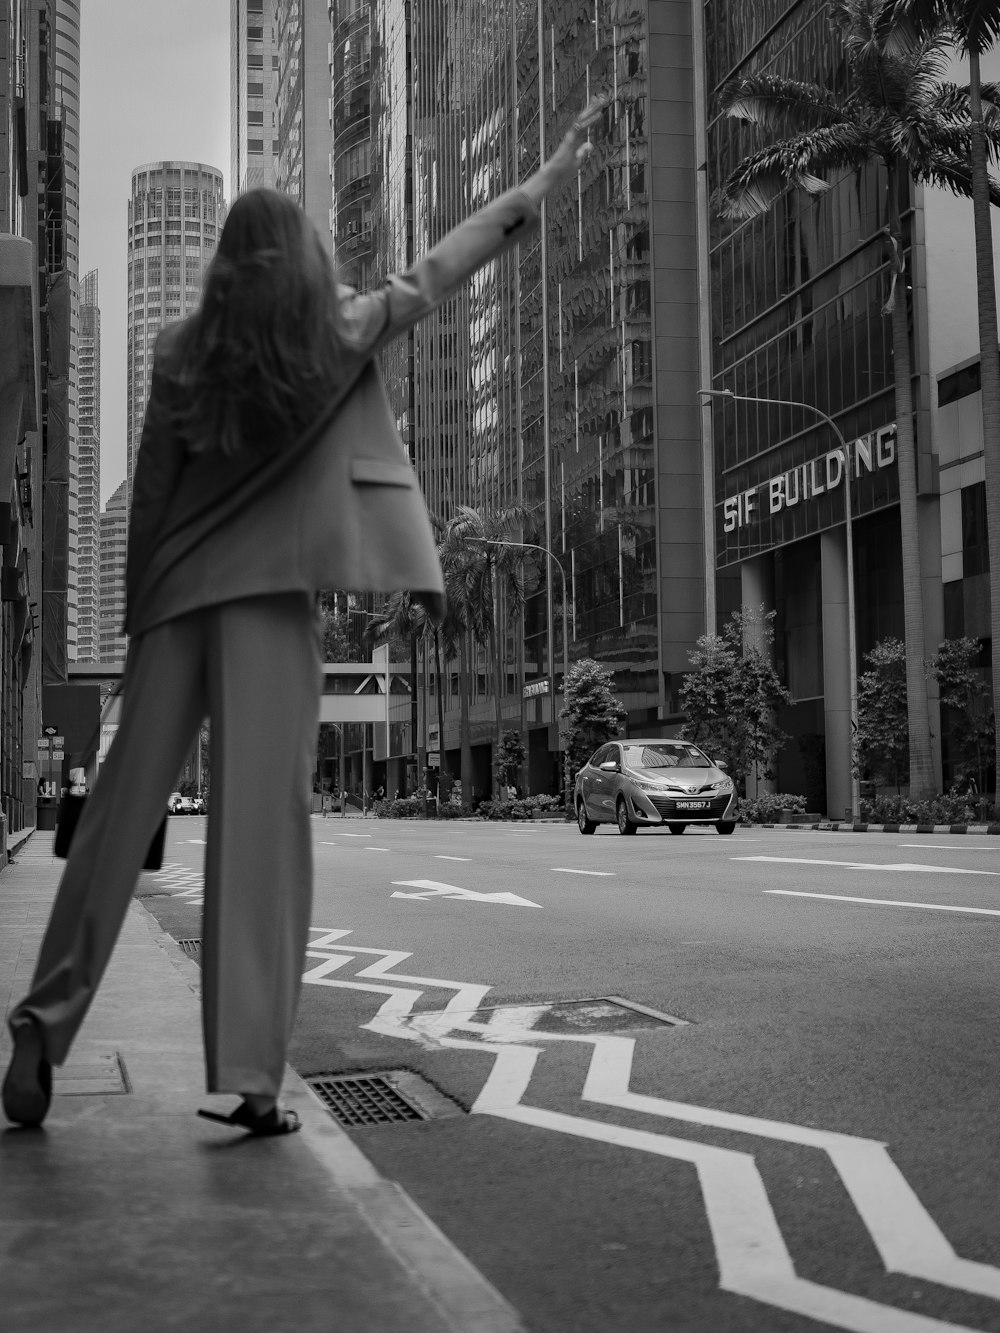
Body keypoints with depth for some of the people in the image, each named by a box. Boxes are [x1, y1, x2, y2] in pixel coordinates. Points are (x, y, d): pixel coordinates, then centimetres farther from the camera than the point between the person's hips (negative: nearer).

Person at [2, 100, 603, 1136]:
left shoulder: (180, 350, 9)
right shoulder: (342, 331, 4)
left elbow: (150, 489, 8)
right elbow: (442, 267, 12)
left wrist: (141, 611, 15)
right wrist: (546, 181, 21)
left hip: (177, 593, 3)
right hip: (270, 592, -3)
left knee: (124, 806, 9)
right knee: (262, 823, -6)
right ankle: (247, 1075, -9)